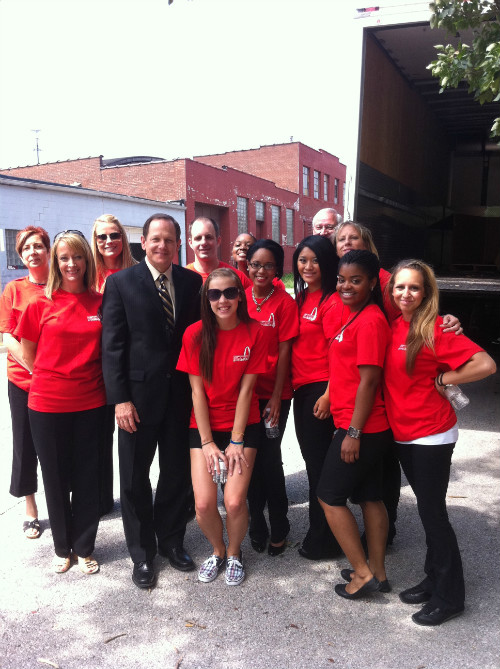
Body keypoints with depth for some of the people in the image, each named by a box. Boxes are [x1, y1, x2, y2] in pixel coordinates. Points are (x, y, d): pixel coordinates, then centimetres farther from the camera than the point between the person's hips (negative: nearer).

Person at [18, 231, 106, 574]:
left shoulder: (101, 303, -1)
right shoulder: (41, 305, -4)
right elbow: (28, 351, 7)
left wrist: (86, 377, 5)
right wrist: (51, 378, 6)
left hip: (90, 404, 1)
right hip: (48, 404, 0)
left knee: (87, 477, 10)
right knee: (56, 478, 13)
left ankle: (84, 547, 29)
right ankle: (62, 547, 33)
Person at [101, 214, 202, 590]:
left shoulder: (192, 282, 4)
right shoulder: (121, 283, -4)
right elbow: (112, 345, -7)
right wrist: (120, 398, -12)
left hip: (181, 393, 3)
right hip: (138, 394, -2)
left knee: (177, 473, 15)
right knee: (135, 478, 11)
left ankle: (171, 541, 36)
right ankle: (142, 552, 31)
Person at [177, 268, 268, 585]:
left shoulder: (254, 333, -8)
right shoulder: (195, 334, -6)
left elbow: (246, 389, -9)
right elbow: (197, 391, -6)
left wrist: (236, 442, -9)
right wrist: (207, 443, -8)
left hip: (243, 426, -1)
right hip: (204, 427, 1)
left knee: (235, 501, -12)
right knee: (204, 503, -8)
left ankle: (234, 552, 22)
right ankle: (218, 550, 26)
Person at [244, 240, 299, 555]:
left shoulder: (285, 302, -6)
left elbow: (284, 352, -7)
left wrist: (276, 398, -10)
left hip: (273, 394, -3)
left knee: (269, 458, 2)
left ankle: (279, 529, 23)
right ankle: (257, 526, 30)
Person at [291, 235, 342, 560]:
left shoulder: (332, 301, -12)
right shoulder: (300, 298, 12)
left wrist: (328, 394, -18)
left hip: (321, 390, -8)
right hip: (300, 389, 8)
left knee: (319, 464, 3)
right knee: (312, 461, 16)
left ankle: (323, 541, 20)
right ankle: (318, 534, 32)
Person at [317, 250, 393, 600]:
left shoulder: (370, 321, -18)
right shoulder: (353, 315, 10)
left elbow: (368, 380, -20)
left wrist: (353, 432, -18)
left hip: (361, 429, -9)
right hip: (368, 427, 9)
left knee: (329, 496, 3)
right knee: (369, 496, 16)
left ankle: (364, 572, 14)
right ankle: (378, 572, 30)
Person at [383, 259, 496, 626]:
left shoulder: (435, 328, -17)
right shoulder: (392, 326, 2)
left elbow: (485, 364, -22)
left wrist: (441, 379, -13)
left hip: (432, 436, -6)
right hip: (403, 433, 7)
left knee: (432, 512, 3)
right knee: (427, 509, 18)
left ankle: (450, 596, 22)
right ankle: (434, 580, 35)